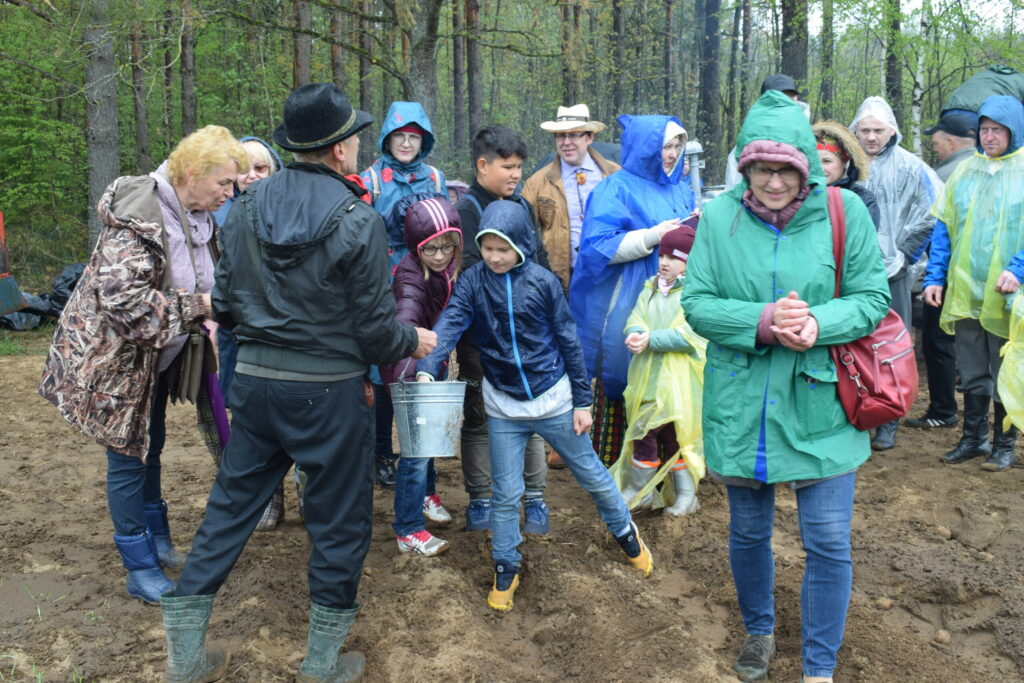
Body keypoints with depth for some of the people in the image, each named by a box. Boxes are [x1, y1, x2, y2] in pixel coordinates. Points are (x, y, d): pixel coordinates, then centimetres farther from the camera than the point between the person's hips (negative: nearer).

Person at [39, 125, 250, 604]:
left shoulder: (197, 217, -1)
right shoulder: (138, 215, -27)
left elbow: (200, 280, 14)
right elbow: (123, 298, -34)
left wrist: (211, 312, -5)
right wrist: (198, 307, -28)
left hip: (157, 357, 8)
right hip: (116, 356, -8)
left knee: (151, 447, 20)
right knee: (128, 457, 1)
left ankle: (158, 542, 37)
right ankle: (142, 572, 14)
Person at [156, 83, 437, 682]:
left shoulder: (249, 206, 2)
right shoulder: (358, 221, -14)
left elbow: (225, 303, 8)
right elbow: (374, 329, -12)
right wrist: (413, 341, 8)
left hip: (254, 379, 5)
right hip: (329, 390, -5)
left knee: (230, 507, 17)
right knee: (340, 520, 12)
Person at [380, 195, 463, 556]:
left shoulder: (451, 269, -6)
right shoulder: (411, 276, -28)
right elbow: (405, 321, -45)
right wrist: (410, 371, -59)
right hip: (407, 369, -7)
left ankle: (425, 493, 46)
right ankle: (408, 531, 4)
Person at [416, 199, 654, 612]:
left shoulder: (543, 282, -9)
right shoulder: (473, 281, -7)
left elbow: (568, 342, -4)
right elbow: (449, 324, -20)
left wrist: (582, 402, -2)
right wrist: (427, 369, -38)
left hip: (554, 401, 0)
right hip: (503, 408, 1)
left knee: (592, 476, 14)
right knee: (506, 495, 7)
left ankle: (625, 532, 40)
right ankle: (505, 568, 27)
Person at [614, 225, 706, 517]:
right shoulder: (651, 287, 14)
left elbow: (689, 335, -18)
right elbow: (635, 318, 5)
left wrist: (651, 340, -20)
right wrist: (635, 334, -17)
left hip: (677, 380, -6)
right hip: (647, 375, 6)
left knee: (673, 435, -5)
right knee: (642, 430, 11)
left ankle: (686, 494, 13)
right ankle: (639, 488, 24)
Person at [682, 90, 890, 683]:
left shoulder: (845, 212, -6)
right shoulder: (719, 217, -5)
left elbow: (873, 298, -4)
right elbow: (697, 304, -6)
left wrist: (819, 323, -24)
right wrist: (761, 322, -23)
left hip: (821, 408, -1)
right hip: (740, 408, 1)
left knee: (829, 544, 4)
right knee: (748, 533, 18)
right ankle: (759, 632, 46)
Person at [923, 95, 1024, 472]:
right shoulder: (965, 170, 9)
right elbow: (943, 227, 10)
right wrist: (935, 278, 3)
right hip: (963, 293, 4)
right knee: (972, 374, 13)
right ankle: (973, 438, 25)